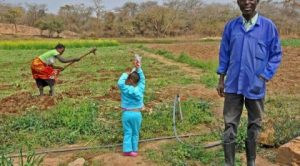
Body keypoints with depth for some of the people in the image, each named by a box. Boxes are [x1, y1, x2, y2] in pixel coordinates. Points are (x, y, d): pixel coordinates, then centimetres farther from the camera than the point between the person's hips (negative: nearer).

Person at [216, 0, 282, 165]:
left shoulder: (268, 26, -6)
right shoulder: (230, 26, 2)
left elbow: (276, 55, 0)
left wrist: (264, 77, -10)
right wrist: (221, 80, 7)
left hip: (255, 86, -1)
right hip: (233, 85, 1)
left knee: (254, 125, 13)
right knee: (230, 124, 5)